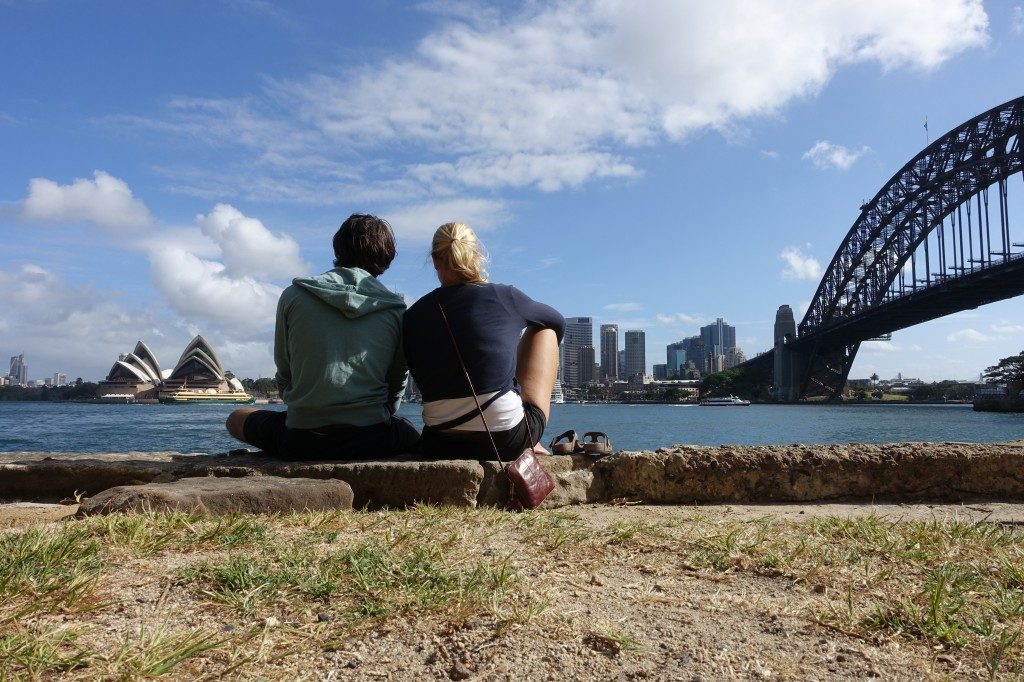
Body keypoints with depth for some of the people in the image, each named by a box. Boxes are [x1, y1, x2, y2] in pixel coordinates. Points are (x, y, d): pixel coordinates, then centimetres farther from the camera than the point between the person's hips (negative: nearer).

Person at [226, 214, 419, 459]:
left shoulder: (293, 296, 1)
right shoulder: (396, 310, 1)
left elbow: (284, 374, 8)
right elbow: (397, 382, 8)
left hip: (301, 440, 1)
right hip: (372, 441, 0)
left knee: (237, 419, 28)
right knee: (414, 436, 31)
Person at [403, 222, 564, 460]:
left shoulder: (412, 316, 1)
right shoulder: (503, 297, -4)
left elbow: (423, 380, 10)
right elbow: (557, 320, 17)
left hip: (440, 447, 3)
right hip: (508, 441, -3)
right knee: (544, 329, 19)